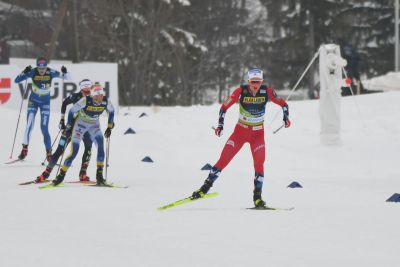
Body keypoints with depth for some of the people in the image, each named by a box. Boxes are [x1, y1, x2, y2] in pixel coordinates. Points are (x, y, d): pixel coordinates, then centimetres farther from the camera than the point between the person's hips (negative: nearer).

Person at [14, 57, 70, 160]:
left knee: (44, 129, -6)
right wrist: (25, 72, -37)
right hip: (33, 101, 0)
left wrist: (64, 72, -35)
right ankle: (24, 149, 1)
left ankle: (49, 153, 4)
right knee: (29, 125, -10)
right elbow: (16, 80, -20)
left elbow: (66, 77, -12)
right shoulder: (33, 72, -18)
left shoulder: (51, 72, -18)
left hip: (45, 102, 0)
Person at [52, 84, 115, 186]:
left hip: (94, 125, 3)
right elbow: (72, 110, -17)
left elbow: (111, 111, 3)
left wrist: (109, 127, 4)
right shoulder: (85, 101, -29)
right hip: (81, 124, -3)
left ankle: (99, 175, -15)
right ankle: (61, 175, 5)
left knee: (100, 145, -21)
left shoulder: (106, 102, -19)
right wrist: (68, 127, -13)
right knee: (74, 151, -10)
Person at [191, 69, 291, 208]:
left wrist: (286, 117, -19)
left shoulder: (267, 92, -13)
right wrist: (220, 125, -17)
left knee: (259, 162, -14)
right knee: (224, 159, -8)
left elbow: (283, 104, -1)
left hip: (258, 134, 1)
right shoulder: (241, 91, -16)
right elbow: (224, 106, -9)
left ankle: (257, 197, -6)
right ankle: (205, 187, -1)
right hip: (240, 131, -1)